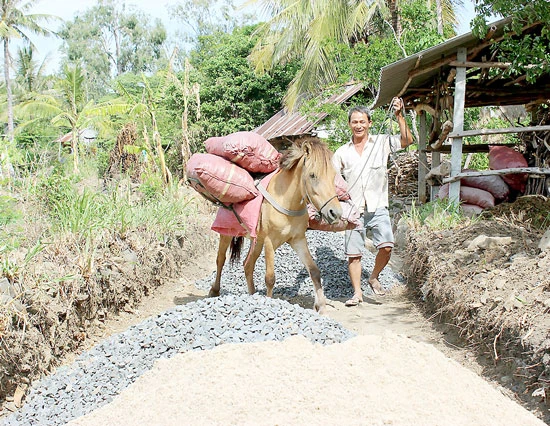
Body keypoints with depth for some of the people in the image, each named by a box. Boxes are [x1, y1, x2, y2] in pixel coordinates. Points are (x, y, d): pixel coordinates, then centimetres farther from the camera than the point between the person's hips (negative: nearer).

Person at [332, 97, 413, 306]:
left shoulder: (382, 142, 6)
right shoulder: (342, 152, 9)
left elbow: (407, 140, -7)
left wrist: (399, 116, -14)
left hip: (378, 207, -1)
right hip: (353, 209, 1)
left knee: (386, 246, -15)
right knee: (353, 254, 2)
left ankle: (374, 278, 11)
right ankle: (357, 292, 17)